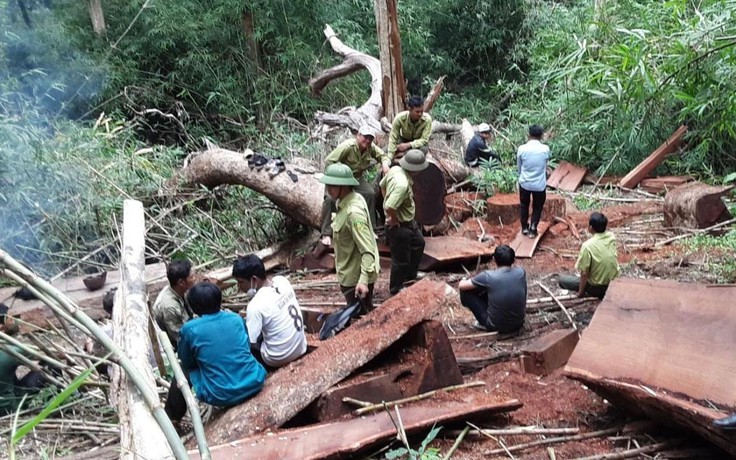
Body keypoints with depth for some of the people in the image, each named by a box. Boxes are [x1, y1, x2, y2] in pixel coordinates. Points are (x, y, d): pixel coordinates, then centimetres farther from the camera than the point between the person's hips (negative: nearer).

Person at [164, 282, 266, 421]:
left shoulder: (190, 329, -9)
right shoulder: (236, 318, 1)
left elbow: (187, 361, 7)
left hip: (222, 396, -3)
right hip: (254, 383, 4)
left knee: (184, 370, 21)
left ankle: (172, 415, 37)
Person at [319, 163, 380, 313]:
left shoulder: (353, 213, -30)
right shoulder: (350, 200, 0)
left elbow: (368, 250, -31)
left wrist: (363, 280, -39)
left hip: (356, 277, -9)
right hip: (351, 273, 9)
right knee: (364, 314, 26)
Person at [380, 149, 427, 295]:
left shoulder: (395, 169, -8)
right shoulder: (403, 184, -36)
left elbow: (382, 185, 9)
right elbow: (389, 207, -41)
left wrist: (388, 199, 10)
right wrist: (394, 219, -22)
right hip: (399, 226, -10)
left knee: (418, 243, 31)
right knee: (401, 259, 11)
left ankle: (410, 275, 49)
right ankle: (396, 289, 34)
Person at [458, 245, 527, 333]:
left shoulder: (488, 276, -21)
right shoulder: (521, 272, -8)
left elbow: (461, 286, -9)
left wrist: (463, 280, 16)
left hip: (496, 326, -5)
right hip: (518, 324, 5)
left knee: (465, 291, 3)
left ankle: (484, 324, 13)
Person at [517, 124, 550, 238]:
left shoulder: (521, 149, -12)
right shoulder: (545, 149, -11)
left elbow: (519, 166, 3)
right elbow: (545, 165, 7)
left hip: (524, 183, 1)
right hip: (540, 184, -1)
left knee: (524, 205, 22)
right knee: (537, 207, 17)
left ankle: (524, 227, 31)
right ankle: (532, 229, 18)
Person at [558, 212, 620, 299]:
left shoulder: (588, 246, -27)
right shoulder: (611, 237, -10)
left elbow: (584, 273, -21)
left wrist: (580, 292, -8)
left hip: (597, 287, -6)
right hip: (613, 283, 6)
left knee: (561, 280, 11)